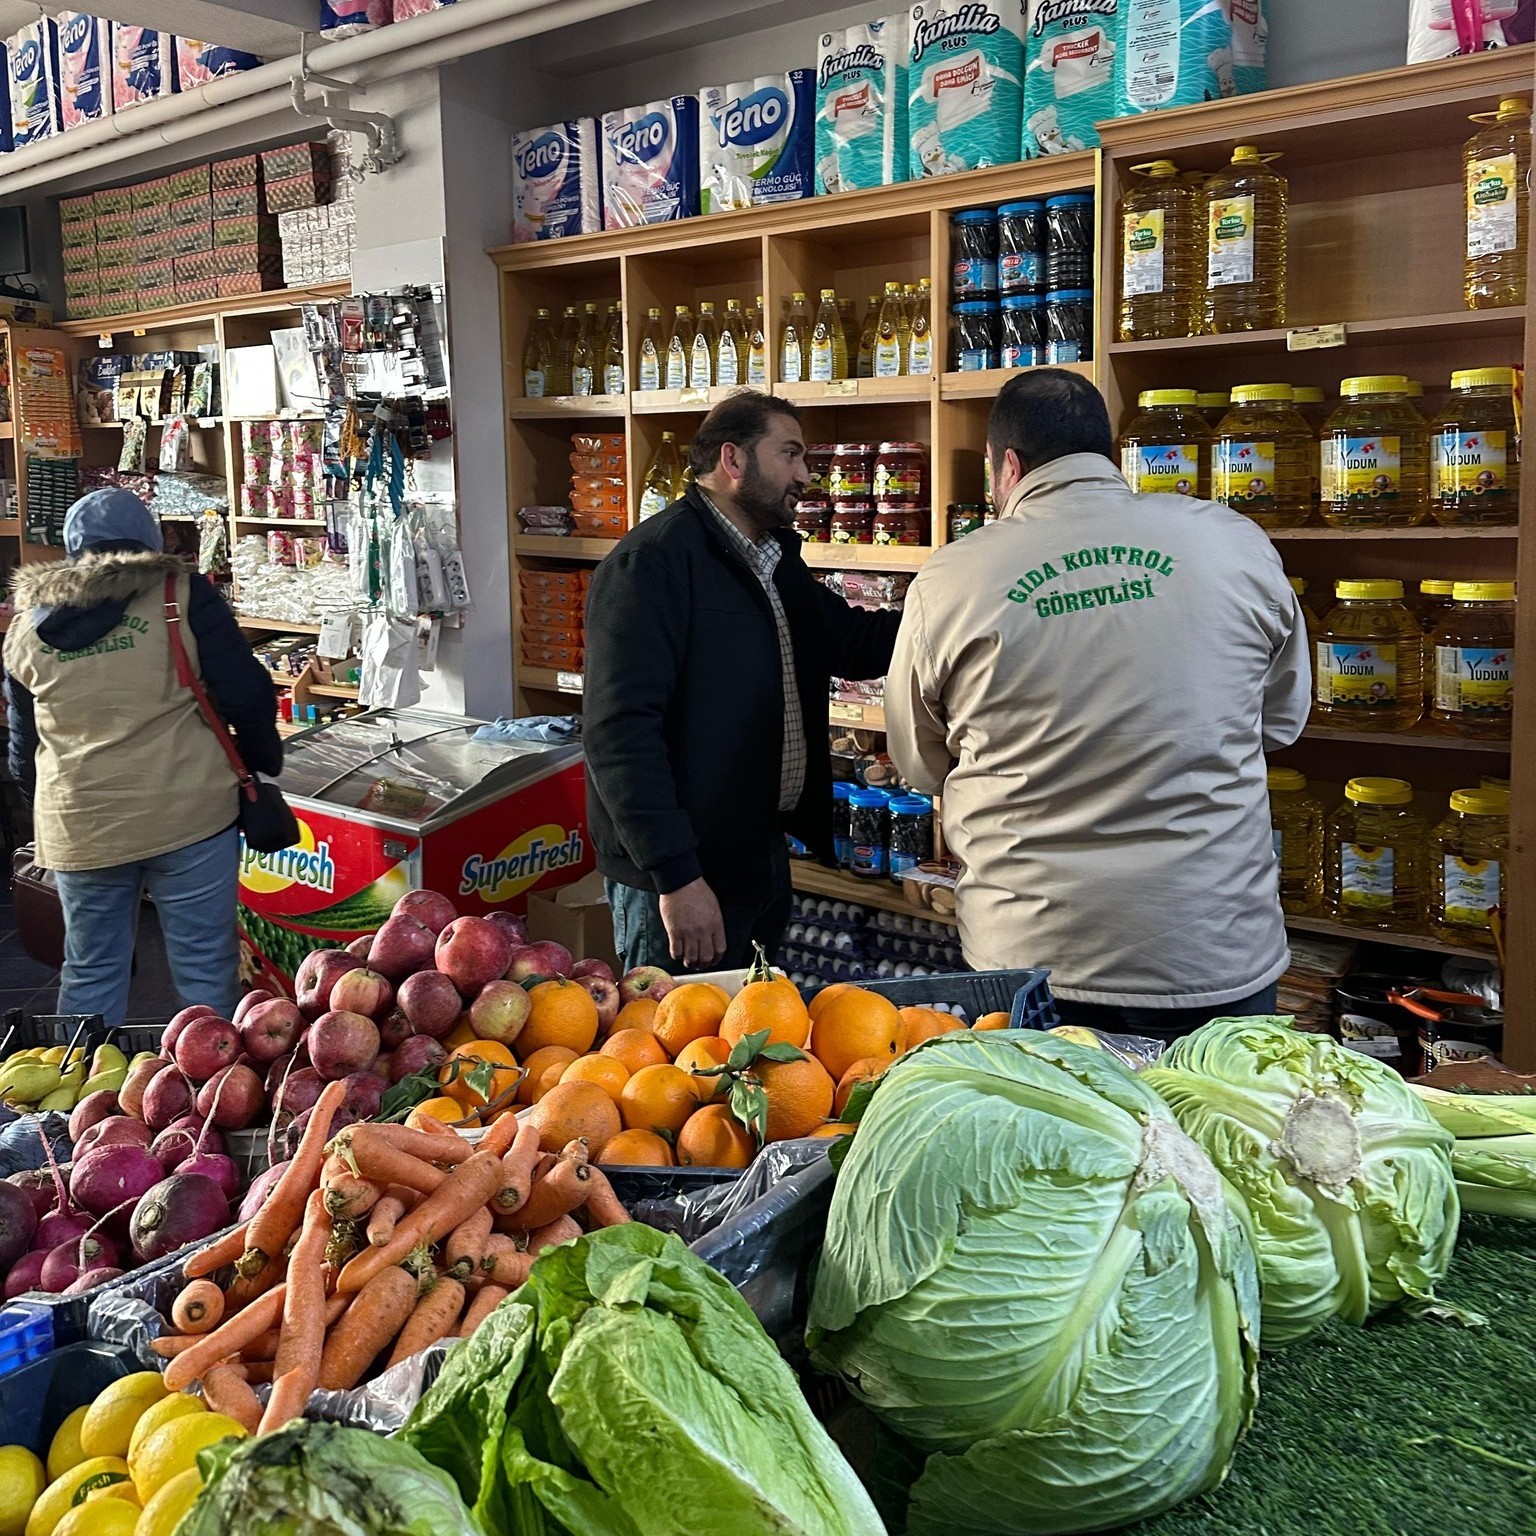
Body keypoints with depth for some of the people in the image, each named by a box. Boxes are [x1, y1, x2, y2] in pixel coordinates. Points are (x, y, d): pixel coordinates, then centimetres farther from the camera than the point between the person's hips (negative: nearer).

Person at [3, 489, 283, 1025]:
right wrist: (264, 761, 10)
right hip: (186, 813, -3)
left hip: (78, 826, 4)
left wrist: (44, 809, 32)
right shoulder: (181, 594, -2)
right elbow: (246, 695, -6)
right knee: (205, 967, 6)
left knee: (90, 973, 16)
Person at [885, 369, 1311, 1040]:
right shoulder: (1238, 542, -5)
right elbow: (1283, 719, 10)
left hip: (1030, 960, -1)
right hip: (1220, 959, 2)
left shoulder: (948, 579, -9)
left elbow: (921, 767, 5)